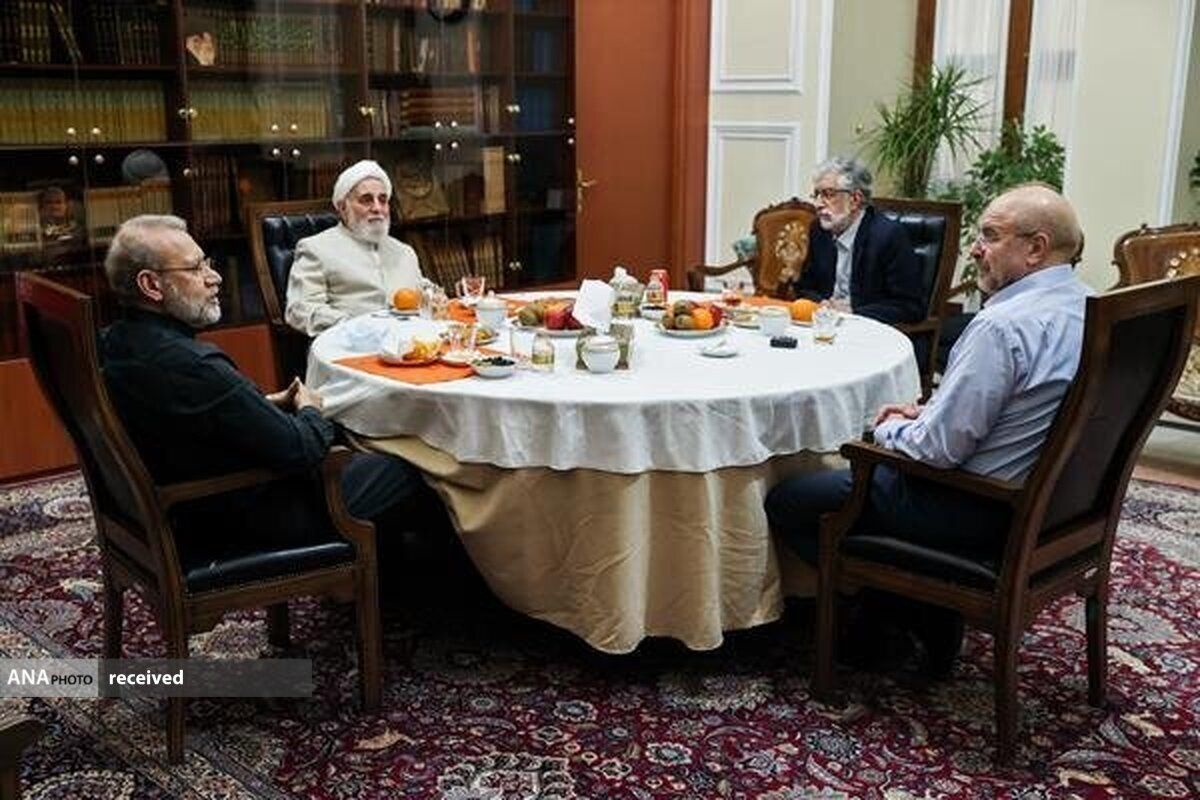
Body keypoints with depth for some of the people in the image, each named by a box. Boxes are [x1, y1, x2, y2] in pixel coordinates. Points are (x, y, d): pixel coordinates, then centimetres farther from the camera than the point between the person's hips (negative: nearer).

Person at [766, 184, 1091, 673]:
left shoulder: (1003, 325, -26)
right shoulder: (1085, 307, 4)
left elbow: (939, 448, -25)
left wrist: (893, 430, -4)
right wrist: (928, 412, 9)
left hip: (976, 512, -10)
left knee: (785, 501, -3)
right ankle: (928, 614, 23)